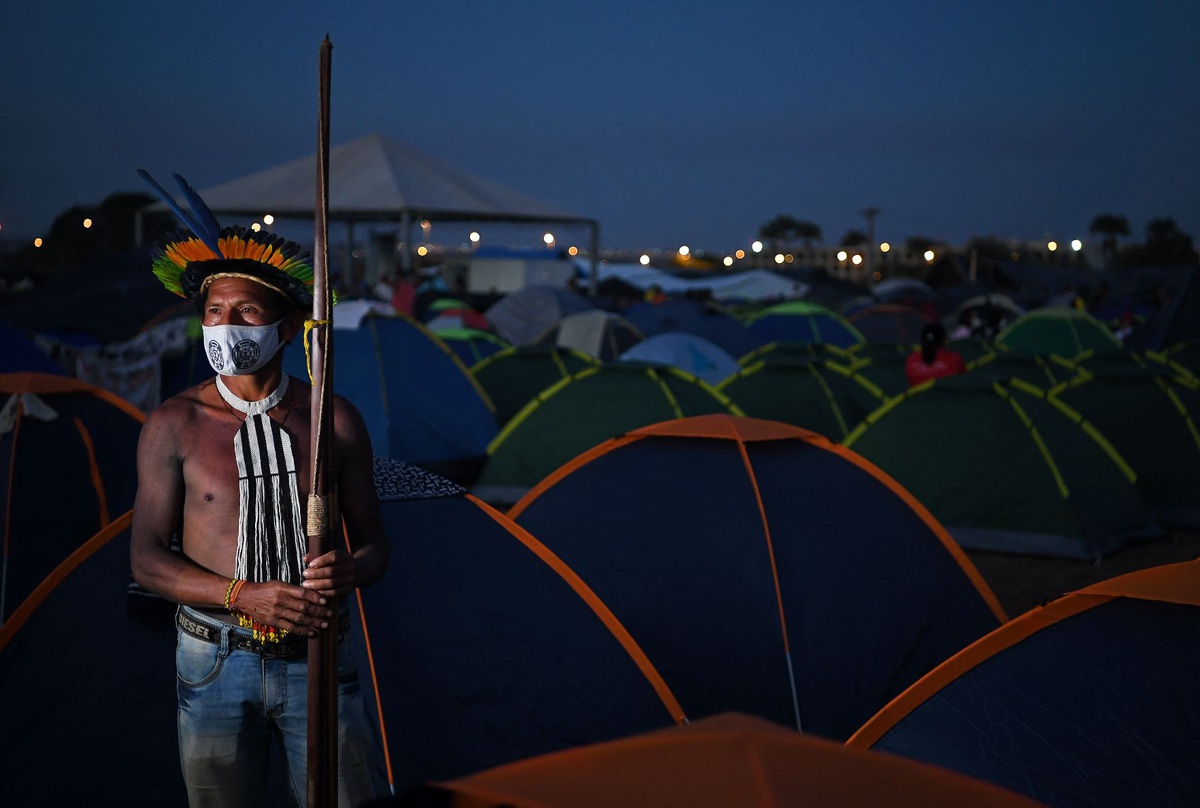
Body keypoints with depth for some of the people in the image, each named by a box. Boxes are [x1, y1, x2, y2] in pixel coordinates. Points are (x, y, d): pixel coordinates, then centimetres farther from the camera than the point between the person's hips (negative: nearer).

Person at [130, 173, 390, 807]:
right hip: (215, 664, 0)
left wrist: (350, 569, -19)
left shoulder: (334, 420, 1)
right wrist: (243, 596, -20)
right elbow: (147, 558, -4)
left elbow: (374, 544, 6)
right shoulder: (174, 425, -3)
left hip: (317, 660, 1)